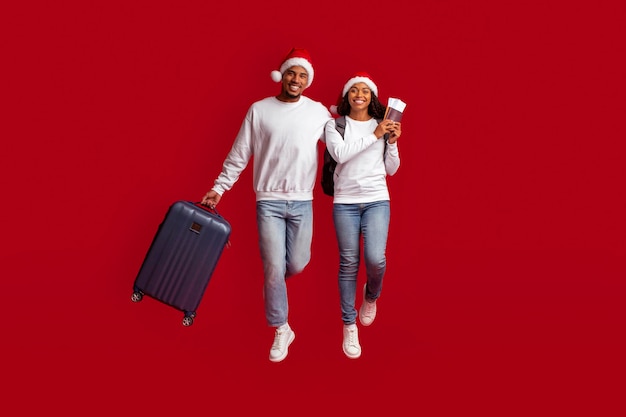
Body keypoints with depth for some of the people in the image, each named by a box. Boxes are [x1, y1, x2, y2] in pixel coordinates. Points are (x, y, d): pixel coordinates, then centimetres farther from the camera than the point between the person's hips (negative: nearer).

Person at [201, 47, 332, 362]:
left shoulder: (319, 112, 2)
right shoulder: (259, 110, 1)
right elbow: (238, 156, 4)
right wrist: (218, 188, 3)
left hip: (302, 202, 1)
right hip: (269, 201, -1)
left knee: (296, 264, 6)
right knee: (274, 268, -2)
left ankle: (271, 285, 42)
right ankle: (281, 331, 14)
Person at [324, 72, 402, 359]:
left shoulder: (383, 125, 8)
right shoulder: (335, 125, 4)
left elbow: (391, 169, 10)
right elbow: (340, 154, -16)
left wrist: (392, 142, -5)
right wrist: (374, 135, -14)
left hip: (377, 200, 1)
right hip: (345, 202, 0)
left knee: (375, 259, -15)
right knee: (349, 263, 1)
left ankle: (371, 295, 21)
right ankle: (349, 325, 16)